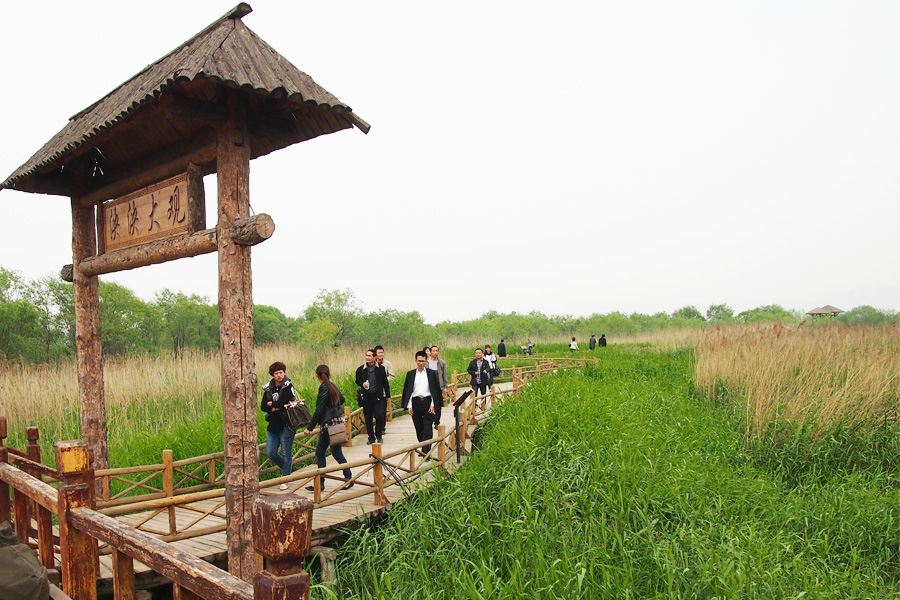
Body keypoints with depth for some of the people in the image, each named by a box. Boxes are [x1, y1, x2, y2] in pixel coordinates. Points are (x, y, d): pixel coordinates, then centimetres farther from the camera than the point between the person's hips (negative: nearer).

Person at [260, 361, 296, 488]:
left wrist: (271, 404, -4)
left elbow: (283, 402, -19)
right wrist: (275, 408, -14)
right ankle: (287, 468, 31)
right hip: (273, 425, 6)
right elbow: (263, 407, 3)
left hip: (286, 425, -6)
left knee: (286, 454, 1)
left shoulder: (288, 387, -6)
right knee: (270, 453, 7)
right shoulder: (268, 388, 9)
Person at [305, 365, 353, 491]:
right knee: (319, 452, 11)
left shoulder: (324, 388, -17)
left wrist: (310, 427, -15)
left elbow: (319, 410, -19)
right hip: (327, 426, 9)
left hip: (330, 425, -9)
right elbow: (341, 399, 25)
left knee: (337, 453, 0)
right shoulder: (333, 386, 8)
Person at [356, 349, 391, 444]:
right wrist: (362, 384, -10)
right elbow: (357, 381, 14)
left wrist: (387, 395, 6)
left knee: (379, 416, -9)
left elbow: (385, 382, 6)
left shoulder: (380, 368, 2)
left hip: (378, 396, -2)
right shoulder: (361, 369, 4)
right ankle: (371, 437, 18)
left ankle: (379, 436, 8)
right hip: (366, 397, 2)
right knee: (368, 418, 6)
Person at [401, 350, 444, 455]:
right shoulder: (410, 374, 8)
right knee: (419, 429, 7)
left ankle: (426, 452, -10)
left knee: (427, 429, -7)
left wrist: (433, 405, -5)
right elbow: (407, 391, 8)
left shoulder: (432, 373, 4)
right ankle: (424, 449, 20)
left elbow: (436, 389, 3)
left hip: (427, 402, -2)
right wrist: (409, 406, -1)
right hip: (415, 403, 2)